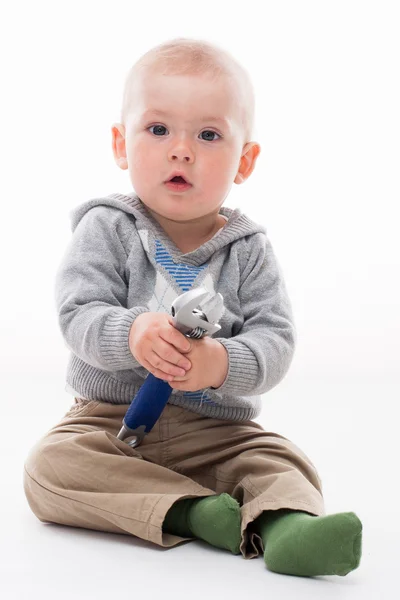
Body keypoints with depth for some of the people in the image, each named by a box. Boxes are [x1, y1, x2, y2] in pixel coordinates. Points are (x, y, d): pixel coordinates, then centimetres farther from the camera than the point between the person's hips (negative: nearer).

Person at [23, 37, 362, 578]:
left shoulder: (249, 251, -1)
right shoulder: (106, 229, -3)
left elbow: (275, 340, -11)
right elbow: (78, 314, -15)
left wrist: (222, 364, -33)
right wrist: (132, 334, -37)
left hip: (217, 432, 1)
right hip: (112, 422, 0)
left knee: (283, 462, -21)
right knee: (49, 466, -26)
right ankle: (191, 511, -31)